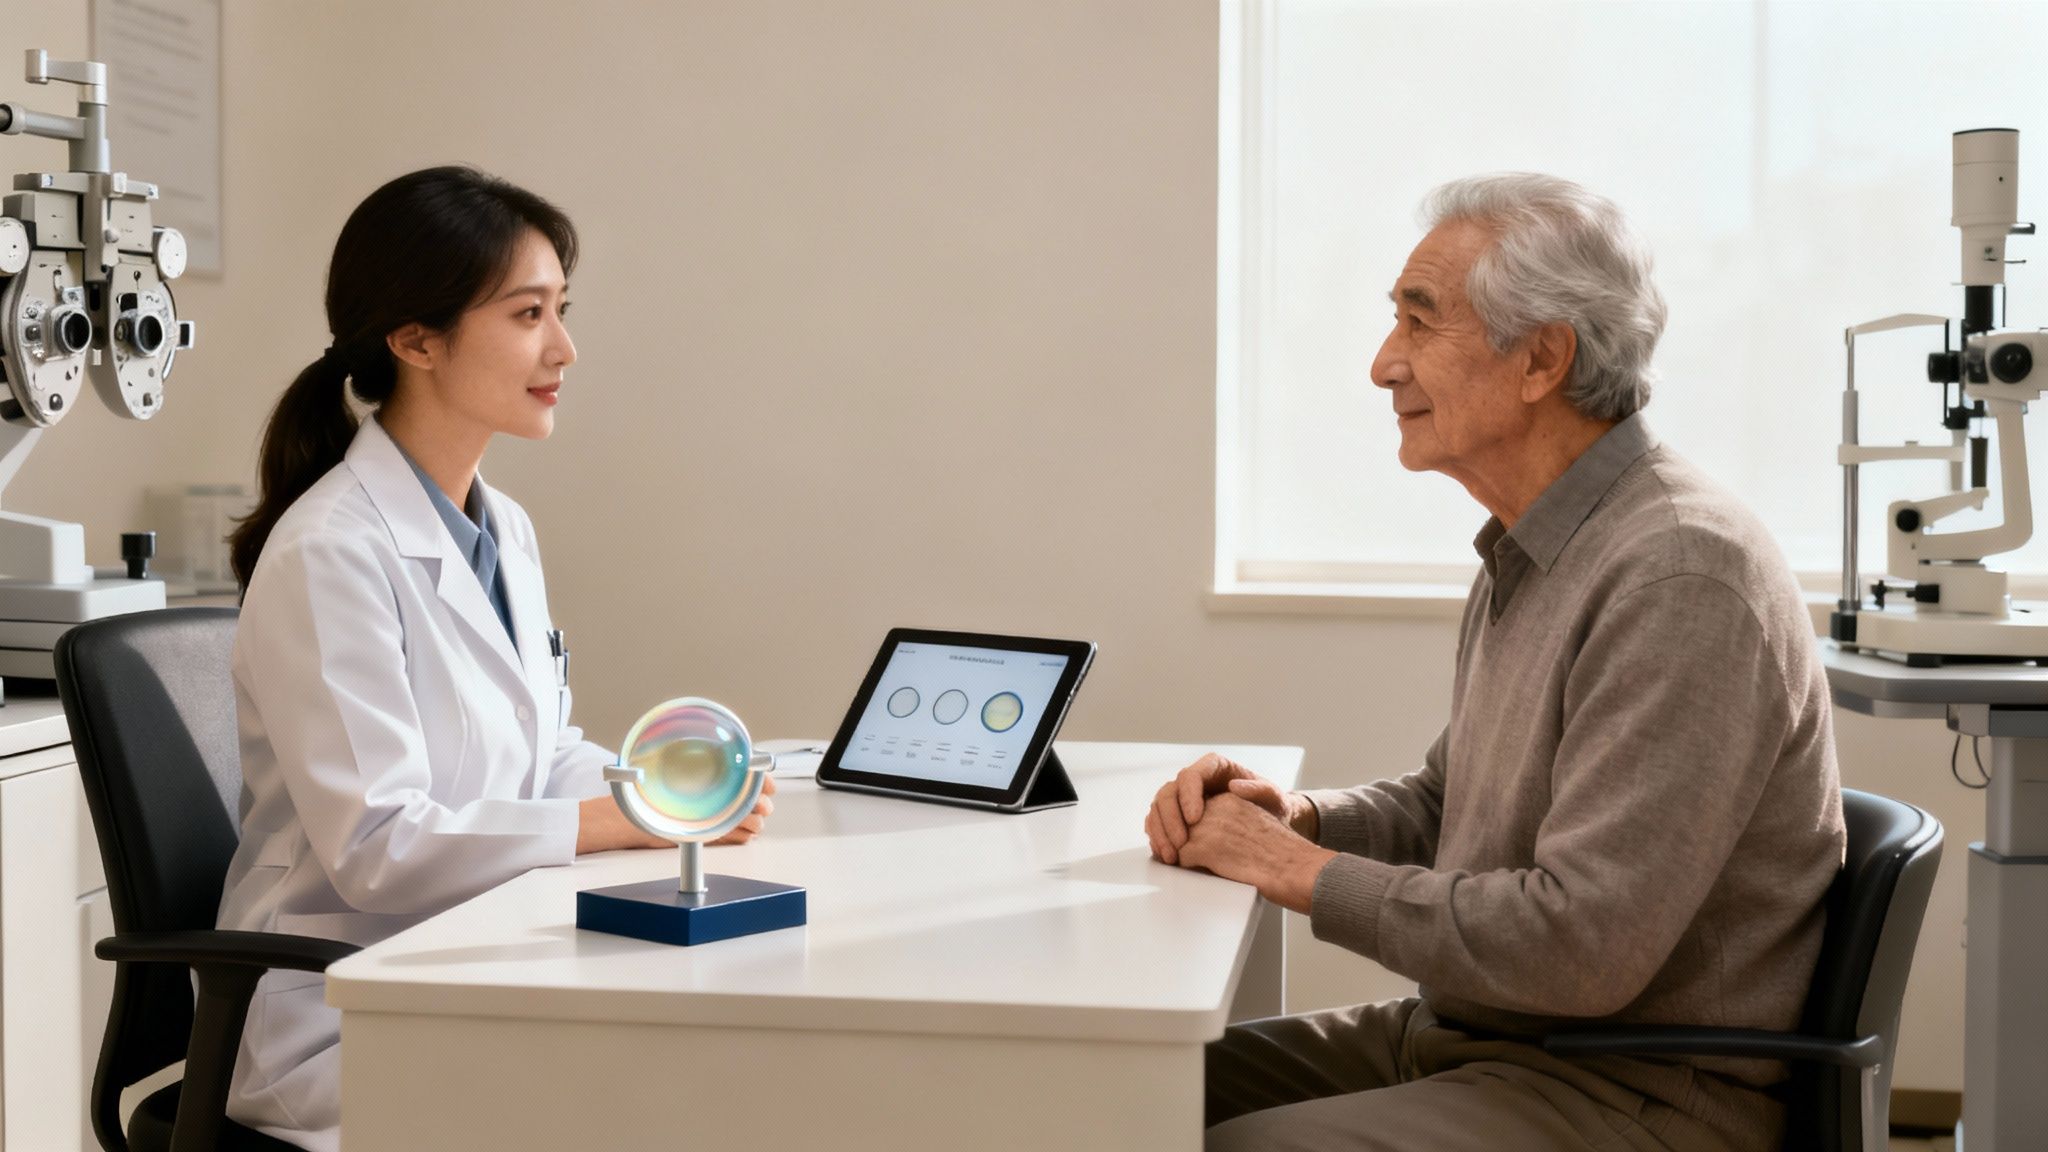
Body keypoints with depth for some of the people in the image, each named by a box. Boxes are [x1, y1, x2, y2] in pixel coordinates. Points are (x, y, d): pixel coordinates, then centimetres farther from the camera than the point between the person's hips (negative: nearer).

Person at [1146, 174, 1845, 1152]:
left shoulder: (1682, 576, -22)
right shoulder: (1530, 555, 11)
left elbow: (1583, 948, -28)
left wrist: (1304, 872, -17)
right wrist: (1295, 814, 1)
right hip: (1463, 1037, 9)